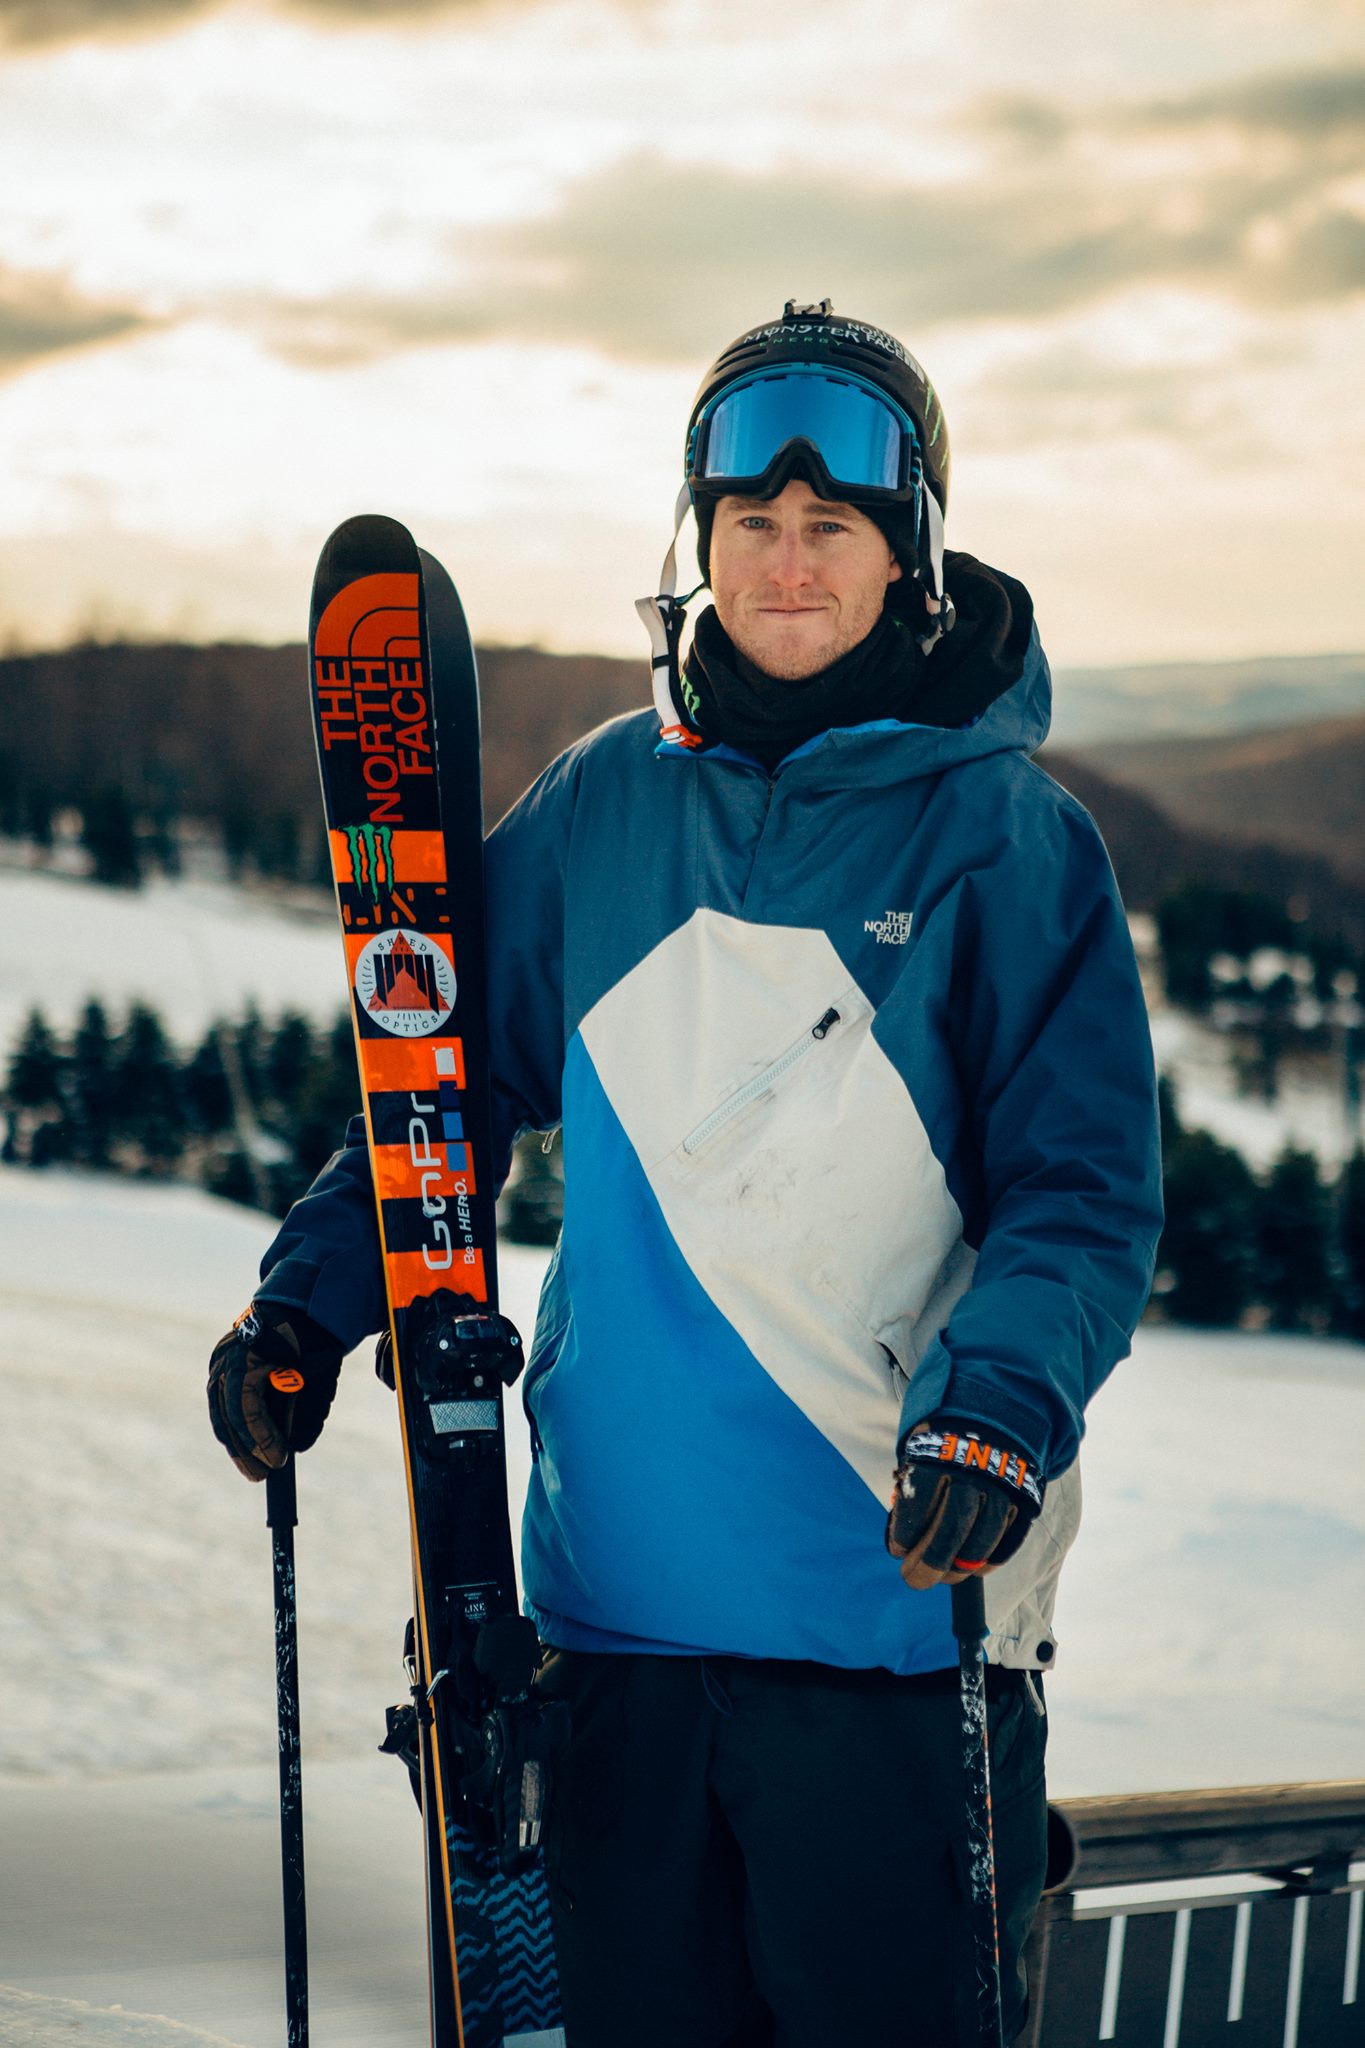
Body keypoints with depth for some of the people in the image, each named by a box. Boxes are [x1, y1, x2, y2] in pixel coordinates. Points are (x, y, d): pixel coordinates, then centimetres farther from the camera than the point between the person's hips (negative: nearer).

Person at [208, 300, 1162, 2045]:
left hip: (897, 1596, -4)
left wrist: (1000, 1404, -24)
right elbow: (461, 1079, 18)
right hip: (619, 1585, 4)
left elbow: (1081, 1193, -7)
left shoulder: (1005, 836, -4)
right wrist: (311, 1301, 5)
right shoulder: (604, 804, 8)